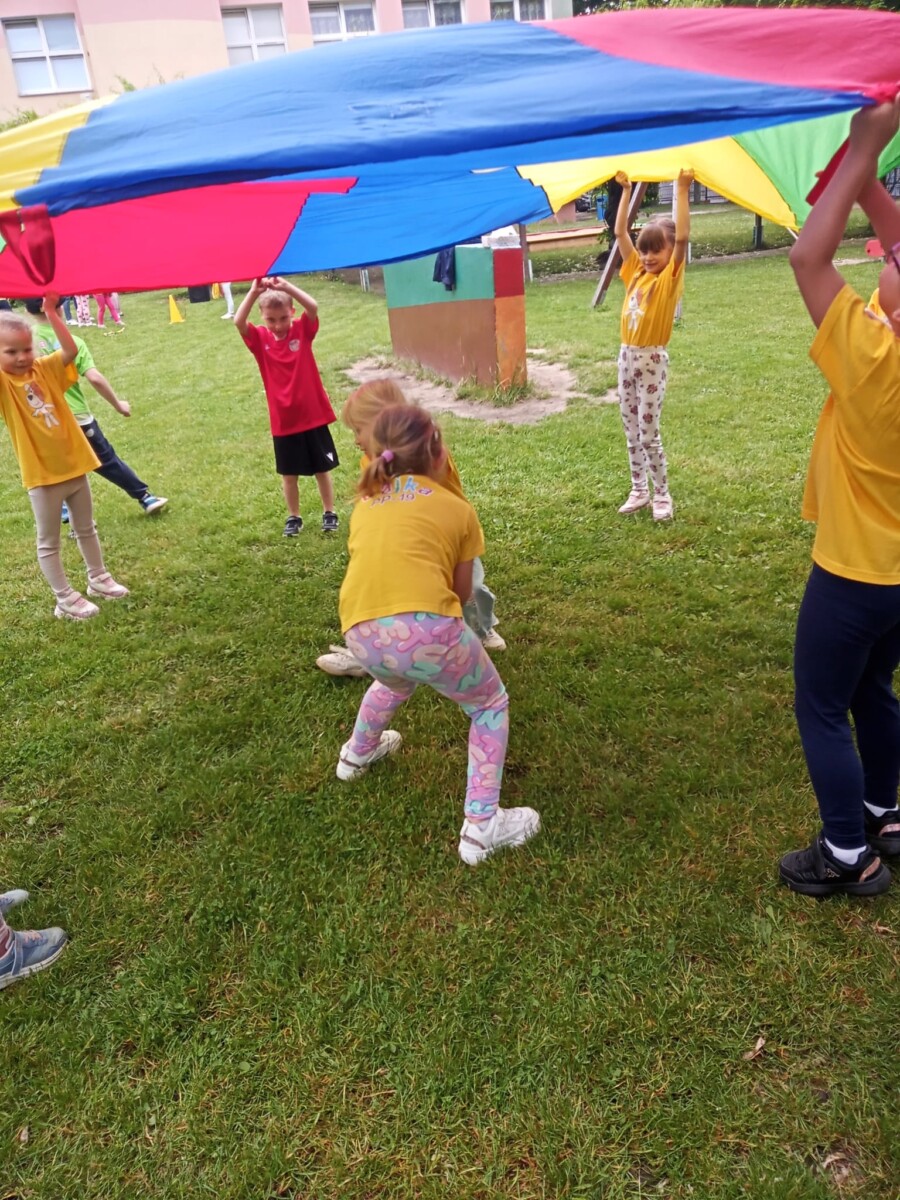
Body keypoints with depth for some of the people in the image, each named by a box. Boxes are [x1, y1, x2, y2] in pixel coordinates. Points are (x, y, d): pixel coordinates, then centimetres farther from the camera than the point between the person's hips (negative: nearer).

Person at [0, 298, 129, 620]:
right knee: (49, 542, 6)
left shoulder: (45, 369, 1)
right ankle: (65, 599, 15)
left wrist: (51, 313, -20)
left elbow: (71, 351, -13)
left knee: (86, 529, 21)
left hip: (74, 464, 4)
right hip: (42, 475, -4)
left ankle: (98, 578, 38)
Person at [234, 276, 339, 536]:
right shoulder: (260, 338, -3)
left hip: (313, 415, -1)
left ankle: (329, 513, 27)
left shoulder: (303, 331, -5)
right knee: (289, 474, 13)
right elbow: (238, 321, -21)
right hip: (283, 421, 1)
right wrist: (254, 292, -29)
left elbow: (313, 307, -23)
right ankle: (293, 517, 29)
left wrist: (286, 287, -30)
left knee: (322, 469, 12)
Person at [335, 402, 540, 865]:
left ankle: (357, 753, 60)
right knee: (490, 706, 21)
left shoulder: (365, 502, 24)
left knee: (395, 677, 40)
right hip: (425, 628, -5)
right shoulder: (456, 507, 15)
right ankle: (482, 825, 11)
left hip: (362, 636, 5)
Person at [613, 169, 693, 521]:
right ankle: (639, 491, 22)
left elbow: (682, 237, -21)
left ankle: (662, 495, 8)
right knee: (631, 432, 11)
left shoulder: (671, 277, -6)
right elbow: (620, 233, 9)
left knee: (649, 433, -4)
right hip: (627, 356, 6)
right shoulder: (635, 272, 8)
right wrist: (626, 190, 5)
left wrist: (682, 191, -22)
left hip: (652, 359, -6)